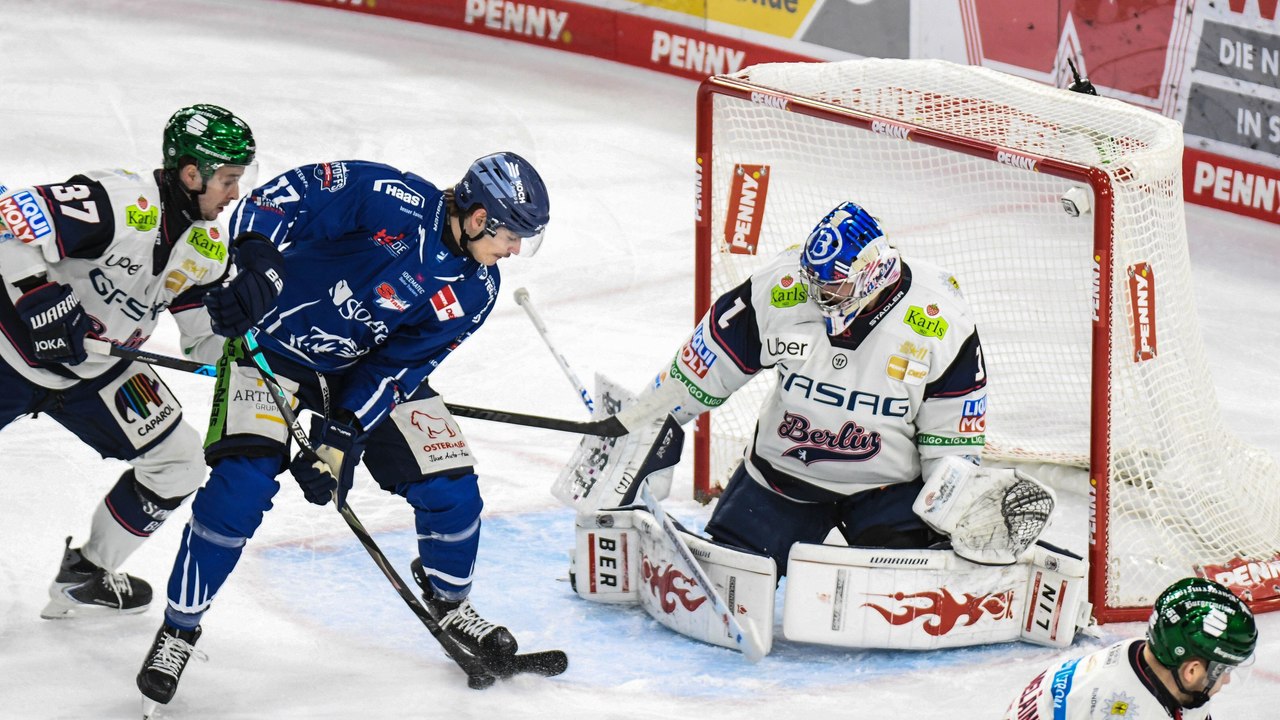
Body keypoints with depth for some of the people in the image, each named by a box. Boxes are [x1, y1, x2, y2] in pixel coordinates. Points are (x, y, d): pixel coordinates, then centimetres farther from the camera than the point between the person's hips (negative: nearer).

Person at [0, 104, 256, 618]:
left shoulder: (207, 245, -2)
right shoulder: (120, 204, -28)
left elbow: (205, 335, 4)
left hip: (97, 369, 8)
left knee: (178, 464, 4)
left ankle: (85, 578, 17)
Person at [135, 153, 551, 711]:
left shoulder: (474, 291, -8)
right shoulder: (391, 200, -26)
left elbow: (401, 364, -11)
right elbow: (281, 196, -28)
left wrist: (343, 437, -21)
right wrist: (259, 261, -45)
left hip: (367, 367, 6)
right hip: (274, 344, -6)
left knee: (449, 487, 0)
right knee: (241, 485, -22)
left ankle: (449, 601, 30)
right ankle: (178, 629, -5)